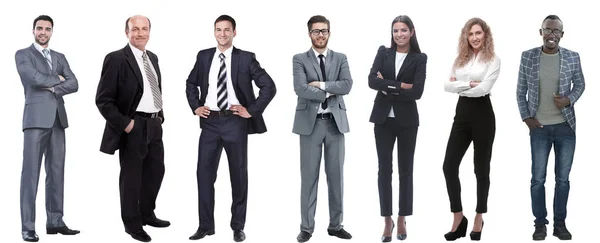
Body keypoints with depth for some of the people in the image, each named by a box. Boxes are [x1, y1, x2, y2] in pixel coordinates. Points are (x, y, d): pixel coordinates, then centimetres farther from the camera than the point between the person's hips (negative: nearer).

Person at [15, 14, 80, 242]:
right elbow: (34, 78, -14)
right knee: (31, 172, -8)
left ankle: (55, 222, 10)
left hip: (58, 119, 6)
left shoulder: (59, 57, 19)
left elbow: (73, 84, 5)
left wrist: (51, 87, -9)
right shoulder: (23, 54, 5)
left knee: (56, 172, 6)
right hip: (36, 117, -5)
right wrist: (56, 79, 0)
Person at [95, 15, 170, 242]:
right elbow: (103, 99, -15)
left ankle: (147, 214, 35)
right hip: (133, 126, -7)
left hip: (154, 124, 8)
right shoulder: (116, 59, -13)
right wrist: (124, 123, -17)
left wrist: (160, 115, 10)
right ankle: (132, 224, 19)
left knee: (155, 171, 17)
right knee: (131, 176, 5)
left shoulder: (153, 57, 10)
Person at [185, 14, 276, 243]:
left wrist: (251, 110, -10)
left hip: (235, 121, -2)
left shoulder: (246, 58, -3)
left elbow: (269, 87, -5)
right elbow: (191, 83, 21)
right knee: (204, 172, 2)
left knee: (239, 174, 6)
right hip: (210, 121, 3)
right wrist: (195, 106, 8)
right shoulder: (204, 56, 7)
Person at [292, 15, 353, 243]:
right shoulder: (300, 59, 2)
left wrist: (321, 84, -14)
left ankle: (335, 225, 16)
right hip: (310, 122, -2)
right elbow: (300, 89, -13)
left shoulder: (340, 59, 9)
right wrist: (329, 94, -11)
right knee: (309, 176, 1)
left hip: (335, 122, 3)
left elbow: (347, 85, -6)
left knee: (336, 175, 7)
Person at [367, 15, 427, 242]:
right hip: (383, 118, 1)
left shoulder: (419, 58, -1)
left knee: (405, 170, 8)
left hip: (406, 120, -1)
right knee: (384, 169, 4)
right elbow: (372, 81, -10)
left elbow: (417, 91, -13)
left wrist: (388, 88, -11)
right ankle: (387, 220, 13)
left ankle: (402, 220, 19)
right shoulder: (383, 52, 5)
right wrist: (401, 86, -16)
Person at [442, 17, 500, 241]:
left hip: (482, 114, -5)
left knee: (481, 168, 5)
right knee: (449, 166, -3)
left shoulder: (493, 60, -3)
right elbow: (447, 85, 0)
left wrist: (459, 86, -4)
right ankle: (458, 218, 7)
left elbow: (483, 88, -16)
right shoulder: (460, 59, 11)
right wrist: (469, 84, -13)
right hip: (462, 113, 5)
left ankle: (479, 218, 18)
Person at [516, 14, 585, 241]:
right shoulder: (528, 57, -3)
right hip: (539, 128, -1)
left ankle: (560, 223, 18)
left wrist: (569, 99, -10)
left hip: (566, 127, 1)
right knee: (538, 178, 4)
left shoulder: (573, 57, -3)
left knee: (563, 178, 7)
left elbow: (580, 84, 9)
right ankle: (540, 223, 15)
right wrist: (526, 117, -3)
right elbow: (520, 90, 4)